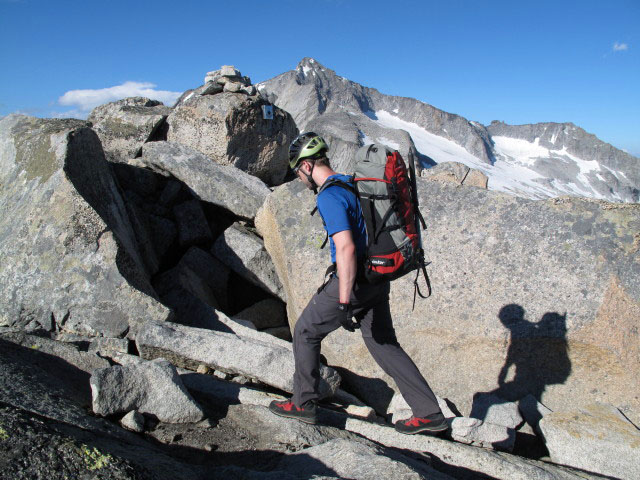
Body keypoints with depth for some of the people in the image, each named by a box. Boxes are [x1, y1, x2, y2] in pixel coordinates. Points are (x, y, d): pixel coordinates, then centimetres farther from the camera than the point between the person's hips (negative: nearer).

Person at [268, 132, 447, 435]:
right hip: (378, 281, 9)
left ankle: (304, 404, 22)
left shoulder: (329, 196, -17)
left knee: (306, 333, 10)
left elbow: (346, 248, -27)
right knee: (384, 344, 17)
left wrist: (344, 302, -24)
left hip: (352, 283, -9)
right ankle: (429, 413, 21)